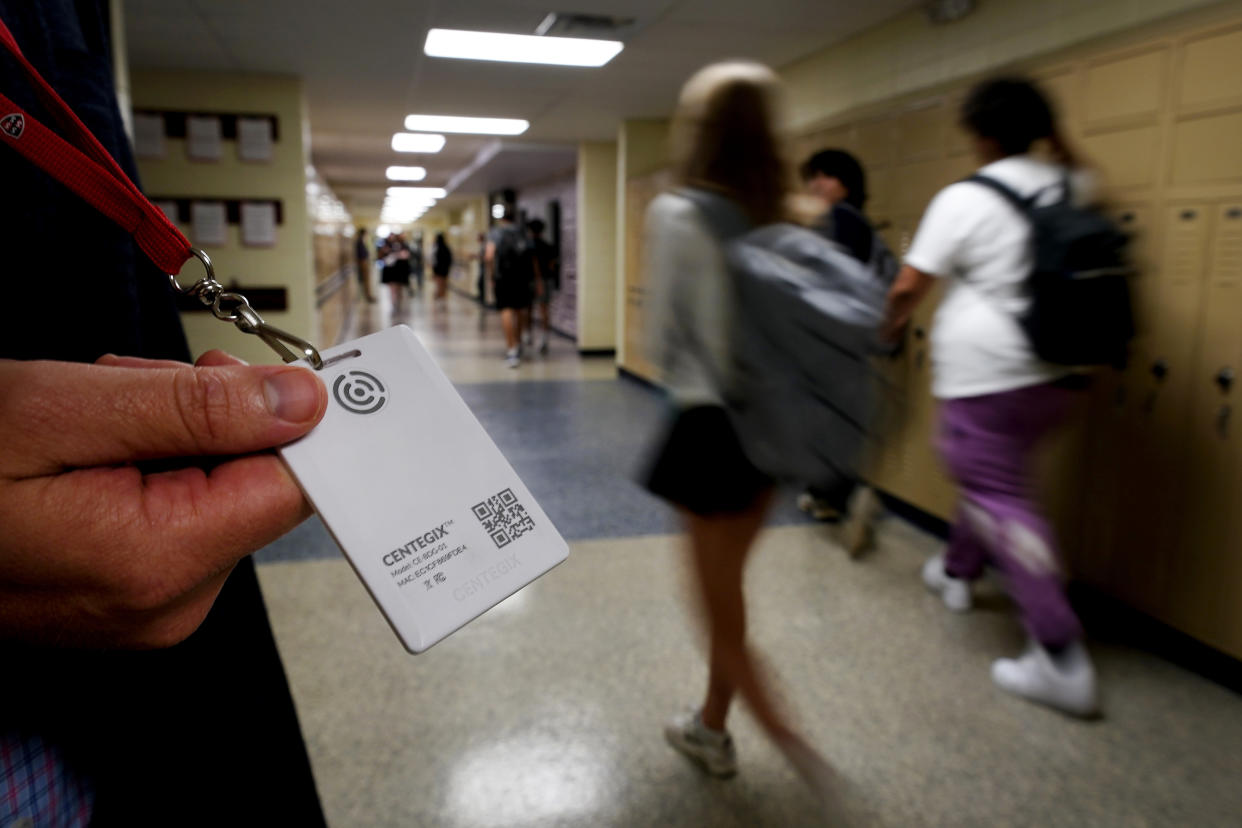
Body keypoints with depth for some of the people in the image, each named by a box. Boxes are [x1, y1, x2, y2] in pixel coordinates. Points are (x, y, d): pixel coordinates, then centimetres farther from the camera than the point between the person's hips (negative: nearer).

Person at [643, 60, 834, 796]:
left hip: (714, 423, -6)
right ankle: (711, 726, 36)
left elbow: (669, 333, -10)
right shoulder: (783, 215, 3)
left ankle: (787, 738, 10)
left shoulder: (677, 214, -13)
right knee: (728, 586, 20)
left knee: (720, 598, 10)